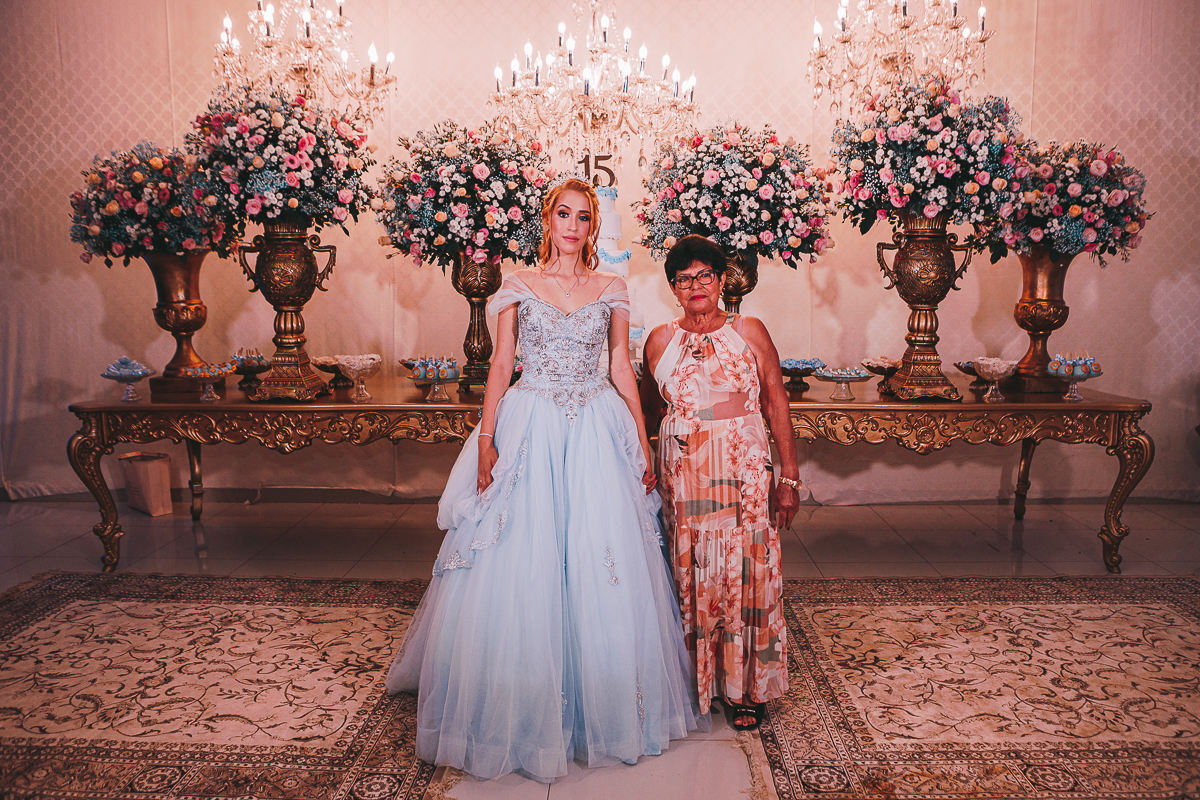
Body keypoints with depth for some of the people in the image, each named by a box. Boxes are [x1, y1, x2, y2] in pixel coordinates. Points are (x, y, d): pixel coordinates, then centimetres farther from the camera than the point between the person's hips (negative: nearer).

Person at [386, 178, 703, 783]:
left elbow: (622, 368, 9)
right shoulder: (518, 286, 6)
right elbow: (501, 364, 3)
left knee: (601, 570, 3)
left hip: (597, 435, 1)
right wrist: (486, 439, -7)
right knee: (521, 568, 0)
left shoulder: (611, 290, 9)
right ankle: (521, 713, 16)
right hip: (529, 432, -1)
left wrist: (643, 444, 5)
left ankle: (603, 710, 20)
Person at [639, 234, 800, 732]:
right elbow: (647, 410, 18)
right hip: (682, 475, 2)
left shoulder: (749, 332, 3)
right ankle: (695, 683, 20)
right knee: (689, 574, 3)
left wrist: (789, 478, -2)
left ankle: (746, 689, 15)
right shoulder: (660, 341, 7)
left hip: (744, 471, -1)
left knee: (746, 573, 0)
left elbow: (777, 405, 2)